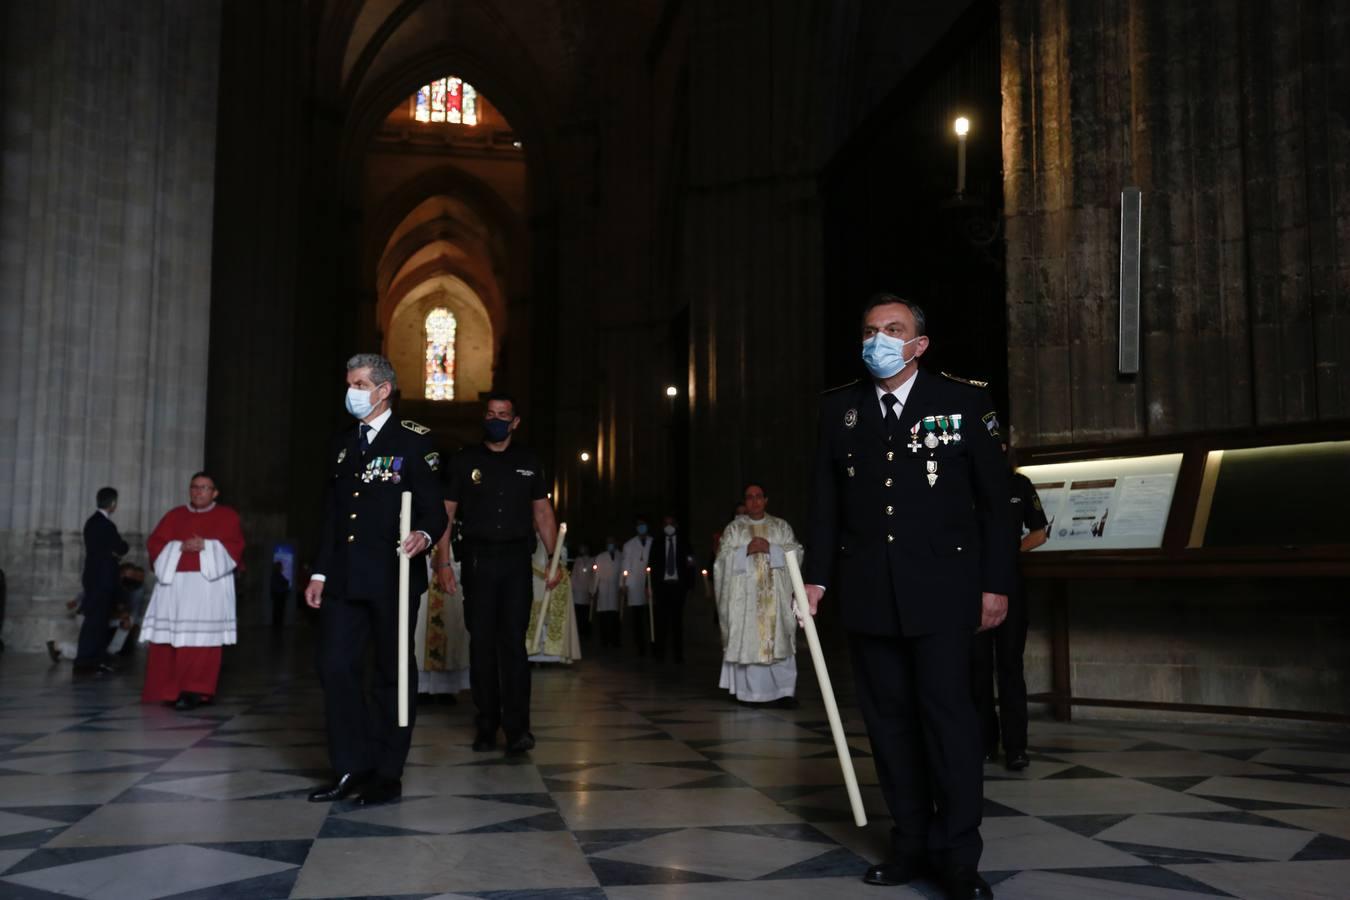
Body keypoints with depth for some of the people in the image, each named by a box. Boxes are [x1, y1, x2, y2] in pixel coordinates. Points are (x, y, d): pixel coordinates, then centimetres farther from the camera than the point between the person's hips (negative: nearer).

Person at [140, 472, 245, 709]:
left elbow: (235, 546, -1)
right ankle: (168, 690, 7)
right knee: (167, 639, -2)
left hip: (209, 585, -3)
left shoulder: (227, 516, 11)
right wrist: (179, 547, -9)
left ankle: (195, 691, -12)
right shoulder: (174, 515, 18)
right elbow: (154, 543, 8)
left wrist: (206, 546, -14)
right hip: (174, 584, 3)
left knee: (202, 639, -12)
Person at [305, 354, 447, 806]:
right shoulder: (342, 443, 15)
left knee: (392, 674, 4)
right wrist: (320, 572, 12)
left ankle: (387, 775, 15)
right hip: (344, 578, 6)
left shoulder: (412, 440, -3)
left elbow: (434, 508, -6)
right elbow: (331, 513, 17)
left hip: (393, 577, -5)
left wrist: (425, 535, -28)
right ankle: (351, 768, 16)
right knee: (335, 668, 2)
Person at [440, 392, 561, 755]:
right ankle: (486, 724, 11)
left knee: (513, 642, -5)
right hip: (478, 558, 0)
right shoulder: (464, 461, 6)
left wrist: (554, 559, 5)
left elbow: (543, 512, 13)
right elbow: (446, 513, 4)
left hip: (516, 559, 0)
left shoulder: (528, 463, 11)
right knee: (482, 642, 3)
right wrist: (443, 561, -6)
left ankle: (517, 727, -5)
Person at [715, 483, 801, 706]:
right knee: (747, 640, -5)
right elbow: (724, 558, 1)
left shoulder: (782, 526, 12)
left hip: (774, 594, 0)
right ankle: (749, 691, -1)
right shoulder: (733, 528, 10)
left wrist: (771, 549, -11)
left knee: (777, 639, -7)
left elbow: (794, 553, 3)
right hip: (744, 594, 0)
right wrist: (746, 550, -13)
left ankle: (783, 690, -8)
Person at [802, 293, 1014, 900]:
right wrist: (817, 576, 3)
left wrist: (996, 583, -2)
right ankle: (911, 844, 19)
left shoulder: (965, 402, 1)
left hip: (941, 590, -3)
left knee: (947, 714, -4)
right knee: (888, 718, 8)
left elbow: (994, 500, 1)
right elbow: (825, 501, 9)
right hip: (868, 594, 3)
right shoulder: (838, 409, 8)